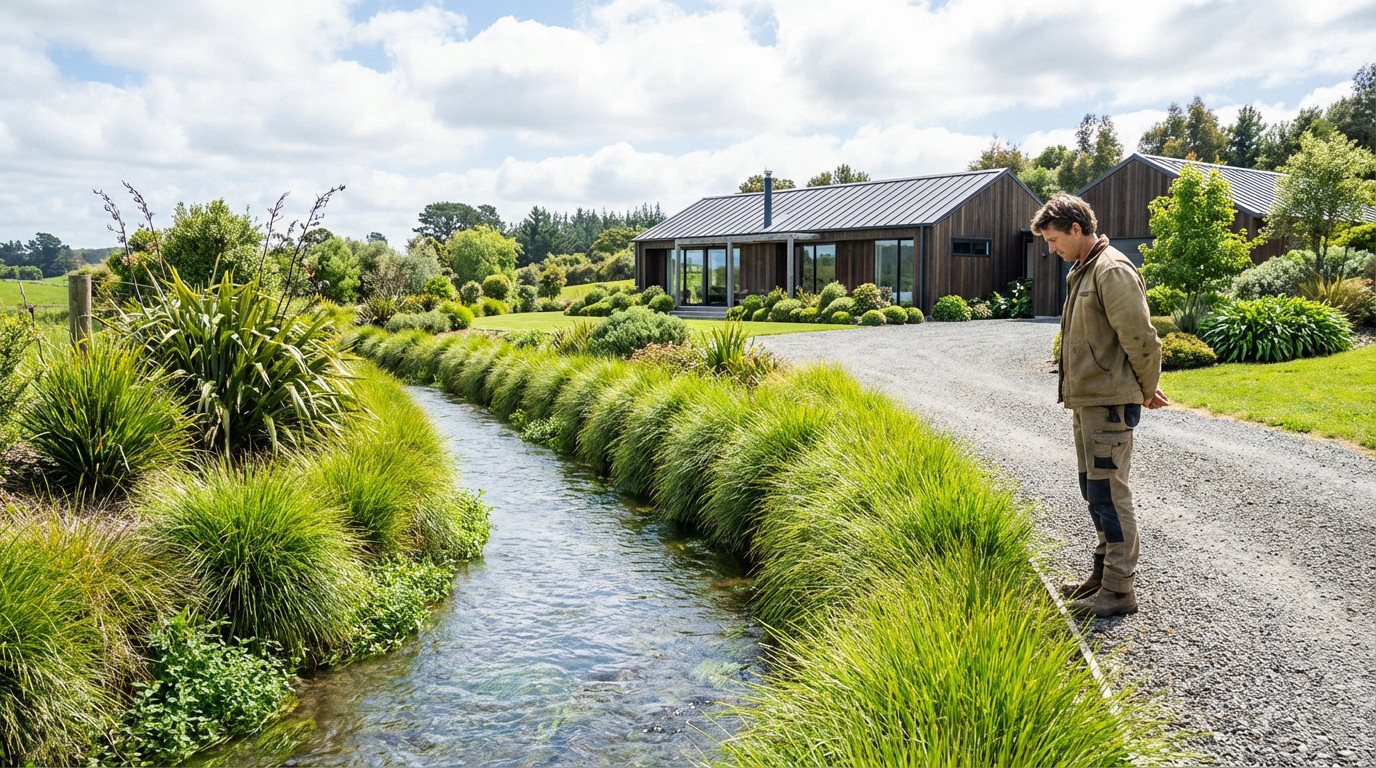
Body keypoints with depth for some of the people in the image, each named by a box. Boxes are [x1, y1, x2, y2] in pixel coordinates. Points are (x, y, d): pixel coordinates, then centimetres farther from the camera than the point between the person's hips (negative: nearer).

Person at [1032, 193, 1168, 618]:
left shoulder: (1112, 271, -15)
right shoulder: (1081, 271, 16)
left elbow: (1141, 339, -18)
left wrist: (1147, 389, -3)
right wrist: (1144, 387, 16)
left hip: (1109, 404, -10)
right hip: (1085, 402, 10)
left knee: (1108, 494, -5)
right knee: (1094, 491, 17)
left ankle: (1119, 590, 3)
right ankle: (1103, 573, 29)